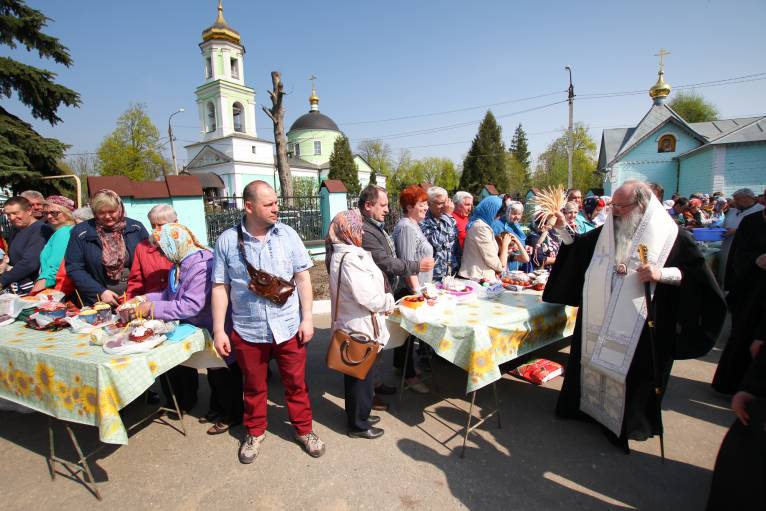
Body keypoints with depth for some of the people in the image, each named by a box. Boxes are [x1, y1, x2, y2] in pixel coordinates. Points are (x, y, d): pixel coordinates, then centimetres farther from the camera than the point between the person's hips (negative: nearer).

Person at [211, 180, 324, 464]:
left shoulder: (288, 234, -4)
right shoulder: (227, 241, -6)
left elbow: (302, 278, -1)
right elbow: (220, 288, -1)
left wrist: (307, 318, -4)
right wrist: (219, 330, -3)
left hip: (288, 328, 0)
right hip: (247, 331, 0)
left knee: (296, 383, 14)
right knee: (253, 387, 20)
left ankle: (304, 429, 37)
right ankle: (255, 432, 43)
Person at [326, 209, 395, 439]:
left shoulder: (340, 254, 6)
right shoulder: (350, 259, -26)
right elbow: (368, 297, -27)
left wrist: (383, 299, 10)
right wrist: (389, 301, -10)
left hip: (351, 324, 10)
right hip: (361, 327, -10)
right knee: (362, 376, 8)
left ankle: (357, 415, 41)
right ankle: (358, 425, 27)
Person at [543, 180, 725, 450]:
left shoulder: (670, 236, -7)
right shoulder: (606, 232, 6)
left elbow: (700, 274, -7)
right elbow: (577, 248, 15)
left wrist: (663, 273, -23)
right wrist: (562, 228, 3)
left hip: (639, 327, -4)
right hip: (598, 322, 5)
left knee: (629, 372, 8)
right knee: (593, 363, 16)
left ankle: (625, 424, 30)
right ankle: (587, 404, 38)